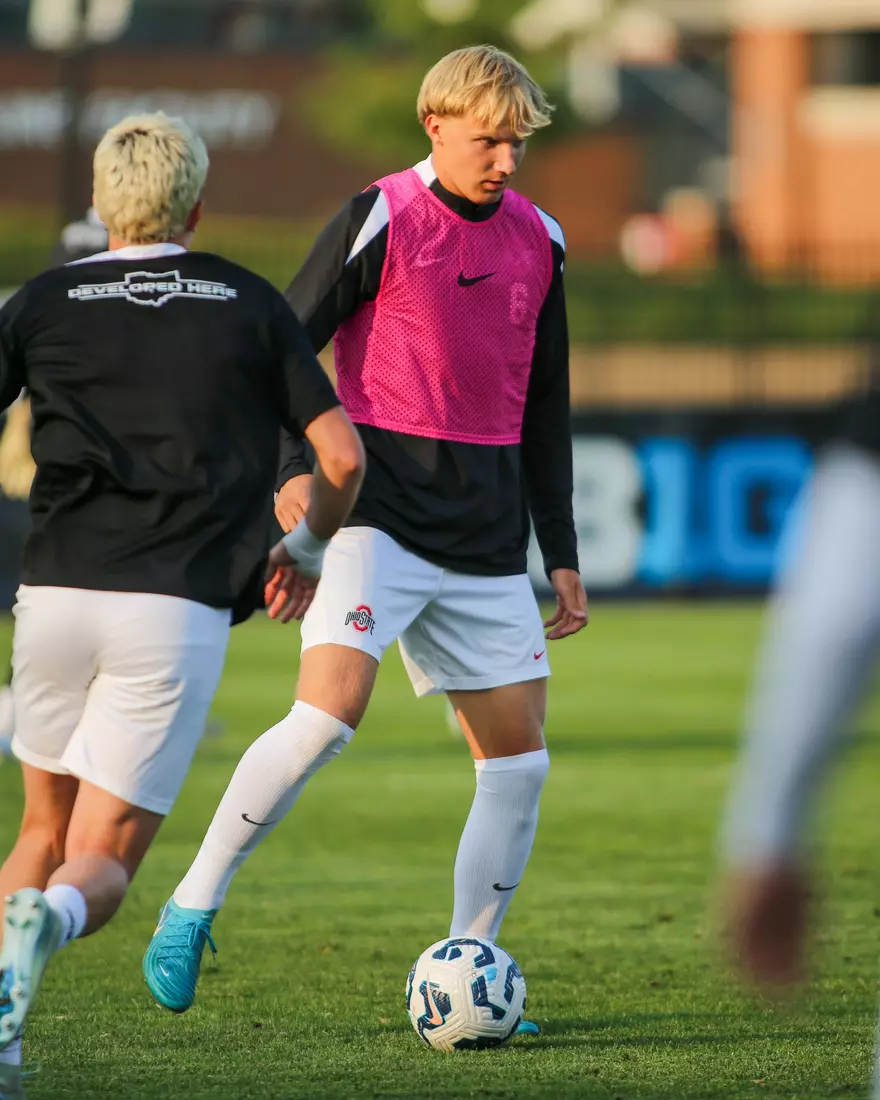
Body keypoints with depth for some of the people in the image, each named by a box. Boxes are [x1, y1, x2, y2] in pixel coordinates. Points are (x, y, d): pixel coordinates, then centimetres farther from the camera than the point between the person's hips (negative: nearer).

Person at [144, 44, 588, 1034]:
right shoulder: (381, 221, -6)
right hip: (380, 509, -6)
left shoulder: (536, 241, 11)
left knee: (518, 756, 3)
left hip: (485, 535, 6)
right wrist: (290, 472, -20)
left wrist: (560, 553, 18)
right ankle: (193, 907, -10)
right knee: (330, 708, -24)